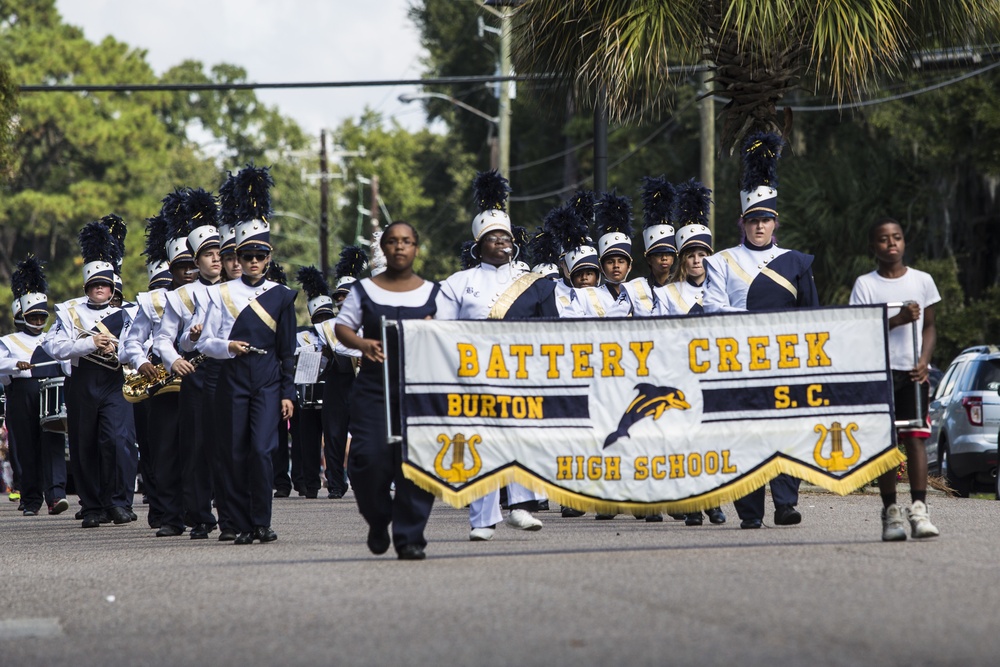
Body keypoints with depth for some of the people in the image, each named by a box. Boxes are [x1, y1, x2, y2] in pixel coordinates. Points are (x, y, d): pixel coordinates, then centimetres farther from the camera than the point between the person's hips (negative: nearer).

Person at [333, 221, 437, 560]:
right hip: (373, 388, 0)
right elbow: (342, 326, 6)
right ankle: (378, 521, 17)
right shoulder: (364, 290, 9)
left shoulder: (433, 293, 10)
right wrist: (361, 343, -15)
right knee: (370, 458, -9)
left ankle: (409, 536, -3)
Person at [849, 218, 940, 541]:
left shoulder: (922, 281, 9)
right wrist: (899, 319, -17)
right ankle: (890, 512, 2)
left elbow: (929, 326, 12)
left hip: (913, 372, 1)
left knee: (915, 438, -9)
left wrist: (924, 361, -5)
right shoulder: (865, 284, 3)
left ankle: (919, 509, -13)